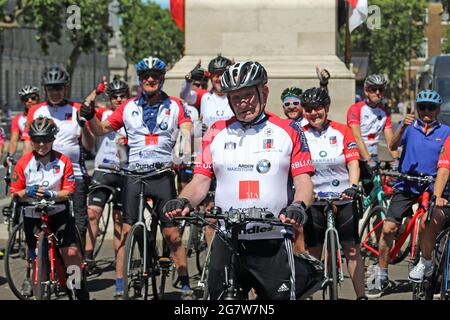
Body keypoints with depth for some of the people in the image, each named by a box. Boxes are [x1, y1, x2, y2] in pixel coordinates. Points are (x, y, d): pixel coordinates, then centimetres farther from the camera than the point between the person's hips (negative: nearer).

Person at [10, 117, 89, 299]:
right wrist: (27, 193, -23)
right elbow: (14, 193, -2)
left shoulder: (63, 161, -8)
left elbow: (68, 192, -9)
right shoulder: (24, 163, -7)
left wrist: (52, 194, -27)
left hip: (58, 211, -1)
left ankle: (81, 291, 1)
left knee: (71, 252, -13)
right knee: (36, 259, 1)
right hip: (32, 214, 1)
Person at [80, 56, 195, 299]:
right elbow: (101, 130, 11)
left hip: (163, 174, -1)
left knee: (172, 233, -1)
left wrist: (186, 154, -28)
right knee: (127, 231, -1)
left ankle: (185, 287, 7)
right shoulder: (129, 107, 9)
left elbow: (187, 131, -8)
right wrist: (90, 116, -10)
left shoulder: (174, 106, 5)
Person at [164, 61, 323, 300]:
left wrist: (298, 206, -22)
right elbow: (201, 180, 6)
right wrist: (183, 202, -15)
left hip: (273, 244, -2)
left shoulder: (287, 132, 5)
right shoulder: (216, 133, 11)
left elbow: (303, 179, -1)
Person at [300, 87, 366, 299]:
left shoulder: (342, 131, 2)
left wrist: (352, 187, -21)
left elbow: (353, 162, -4)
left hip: (344, 199, 0)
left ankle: (361, 295, 5)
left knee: (352, 249, 0)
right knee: (313, 252, 3)